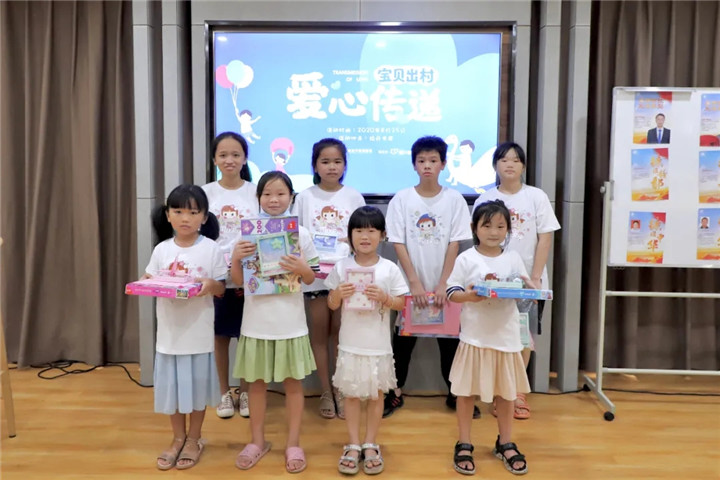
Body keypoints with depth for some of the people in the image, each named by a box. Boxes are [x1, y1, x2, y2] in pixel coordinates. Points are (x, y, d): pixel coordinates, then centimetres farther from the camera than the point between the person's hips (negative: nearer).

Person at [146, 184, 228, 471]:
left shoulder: (211, 249, -7)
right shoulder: (161, 249, 1)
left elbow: (221, 289, -4)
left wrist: (210, 284, -25)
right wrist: (145, 283, -14)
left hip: (198, 332, -3)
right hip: (169, 331, 3)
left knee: (196, 385, 10)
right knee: (171, 385, 13)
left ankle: (194, 439, 31)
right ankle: (178, 438, 34)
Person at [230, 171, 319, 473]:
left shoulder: (301, 233, -2)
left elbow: (310, 279, 5)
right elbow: (238, 280, 3)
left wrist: (301, 268, -17)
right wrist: (236, 258, -15)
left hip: (289, 321, -1)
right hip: (257, 320, 1)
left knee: (293, 381, 9)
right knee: (256, 382, 12)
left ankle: (293, 443, 25)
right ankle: (258, 441, 31)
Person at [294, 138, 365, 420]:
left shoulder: (353, 197, 3)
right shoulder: (305, 197, 2)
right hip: (314, 274, 0)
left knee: (341, 332, 6)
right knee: (319, 332, 8)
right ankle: (326, 392, 19)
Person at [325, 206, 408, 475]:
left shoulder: (390, 269, -4)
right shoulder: (341, 268, -2)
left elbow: (402, 304, 0)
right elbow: (331, 305, 4)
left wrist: (384, 297, -18)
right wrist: (338, 294, -17)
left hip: (379, 345, 0)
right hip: (350, 344, 0)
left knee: (376, 394, 11)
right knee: (351, 395, 9)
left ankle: (371, 445, 26)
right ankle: (353, 446, 23)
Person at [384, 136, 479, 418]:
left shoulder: (454, 199, -2)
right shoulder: (401, 199, -4)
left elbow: (454, 244, -4)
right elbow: (398, 243, -7)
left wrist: (443, 284, -10)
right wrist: (415, 283, -12)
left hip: (444, 286, 1)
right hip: (410, 285, 0)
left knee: (449, 339, 10)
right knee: (404, 338, 10)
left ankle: (455, 394, 25)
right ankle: (395, 393, 24)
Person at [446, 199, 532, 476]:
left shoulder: (513, 258, 5)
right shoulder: (466, 259, -5)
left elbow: (526, 290, 9)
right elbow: (452, 292, -6)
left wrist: (529, 288, -13)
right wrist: (469, 296, -24)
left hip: (506, 336, 3)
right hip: (475, 336, -3)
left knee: (506, 392, 14)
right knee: (467, 392, 6)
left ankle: (505, 444, 32)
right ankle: (464, 445, 22)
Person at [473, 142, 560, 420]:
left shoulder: (537, 197, 0)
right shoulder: (485, 199, 1)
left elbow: (545, 240, -2)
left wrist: (535, 278, -8)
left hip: (528, 280, 0)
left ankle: (517, 392, 23)